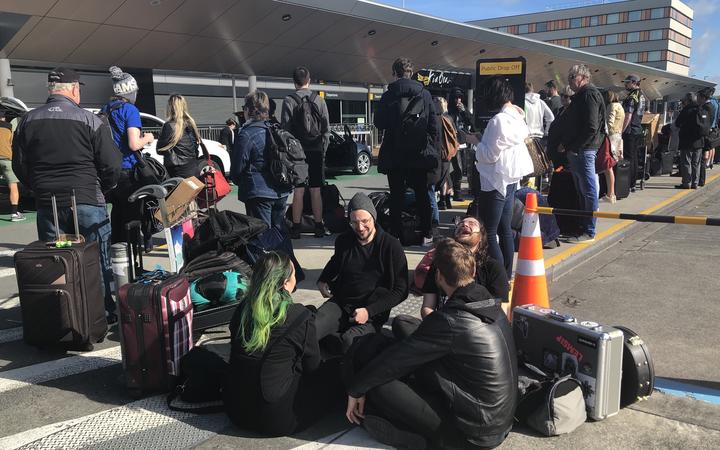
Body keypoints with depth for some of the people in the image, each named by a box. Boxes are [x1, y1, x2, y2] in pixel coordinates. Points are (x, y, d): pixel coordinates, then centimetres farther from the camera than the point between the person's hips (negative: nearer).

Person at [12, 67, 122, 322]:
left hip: (47, 205, 4)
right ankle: (105, 313, 13)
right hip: (87, 203, -4)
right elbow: (111, 165, -9)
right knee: (97, 261, 6)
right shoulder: (89, 120, -8)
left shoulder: (28, 121, 5)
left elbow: (19, 166, 10)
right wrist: (102, 189, 9)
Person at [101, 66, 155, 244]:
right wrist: (147, 138, 1)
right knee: (133, 215, -2)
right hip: (128, 171, -7)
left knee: (117, 212, 15)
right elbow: (134, 144, -19)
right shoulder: (130, 110, -10)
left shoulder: (105, 110, 12)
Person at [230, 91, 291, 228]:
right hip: (281, 192, 7)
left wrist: (240, 183, 11)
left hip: (259, 193, -6)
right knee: (279, 231, 17)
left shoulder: (246, 134, -14)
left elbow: (237, 167, -9)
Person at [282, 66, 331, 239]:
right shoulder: (319, 101, 3)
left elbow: (285, 128, -7)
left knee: (298, 191, 2)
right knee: (316, 191, 7)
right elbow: (326, 129, 3)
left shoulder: (289, 101, -5)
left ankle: (296, 228, 4)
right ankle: (319, 227, 12)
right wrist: (323, 150, 10)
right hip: (317, 150, 2)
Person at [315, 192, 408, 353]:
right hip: (340, 303, 4)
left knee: (349, 340, -35)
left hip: (373, 314, -4)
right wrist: (323, 281, 14)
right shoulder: (343, 241, 8)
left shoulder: (391, 247, -6)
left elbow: (401, 290, -5)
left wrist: (369, 311, -14)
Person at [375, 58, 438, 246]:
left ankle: (395, 234, 8)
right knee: (422, 195, 10)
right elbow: (433, 125, -1)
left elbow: (378, 123, -2)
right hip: (420, 153, 1)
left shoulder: (388, 96, -6)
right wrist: (431, 145, 11)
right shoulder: (425, 95, -2)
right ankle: (426, 235, 13)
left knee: (396, 195, 7)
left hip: (394, 154, -1)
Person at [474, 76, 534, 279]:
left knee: (489, 233, -3)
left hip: (495, 182, -9)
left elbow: (490, 154, -18)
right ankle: (507, 275, 24)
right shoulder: (517, 117, 7)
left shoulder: (499, 120, -20)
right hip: (511, 178, 9)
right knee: (505, 230, 16)